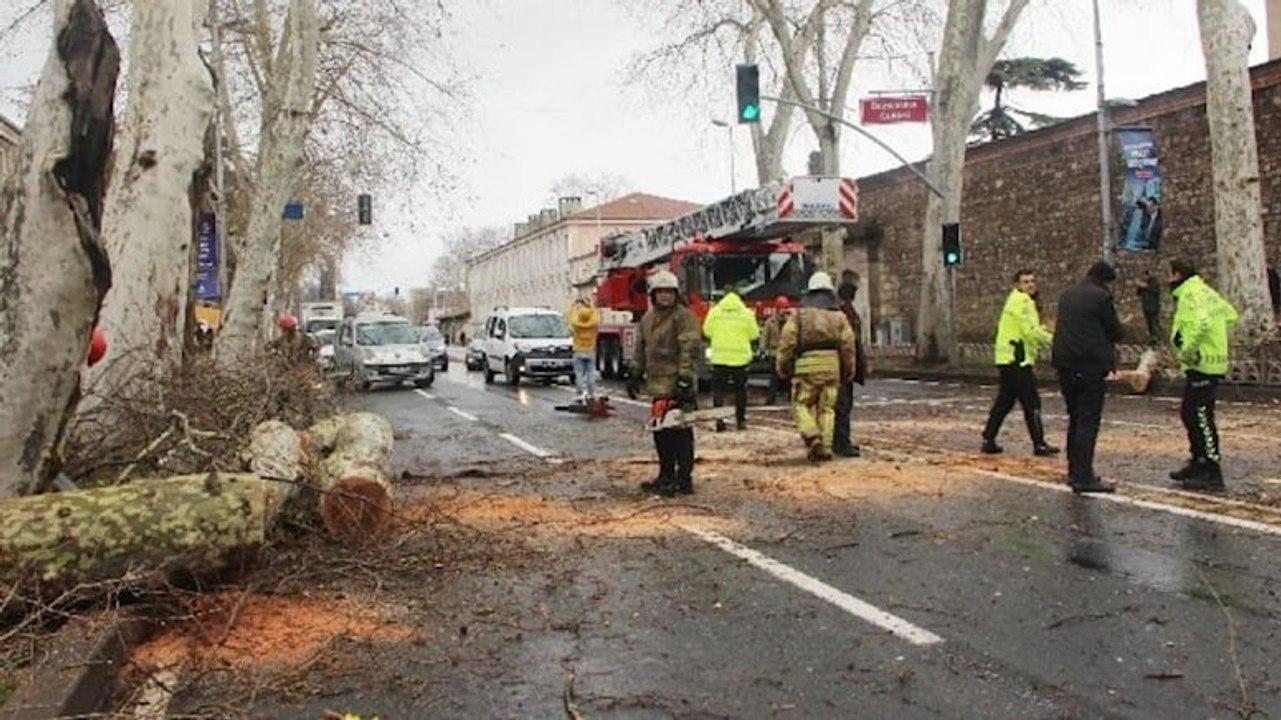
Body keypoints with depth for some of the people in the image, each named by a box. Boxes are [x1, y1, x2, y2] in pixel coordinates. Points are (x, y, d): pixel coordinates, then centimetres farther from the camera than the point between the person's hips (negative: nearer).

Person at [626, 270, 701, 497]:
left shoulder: (684, 317, -9)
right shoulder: (648, 318, 17)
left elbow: (690, 350, -17)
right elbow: (640, 349, 24)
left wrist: (685, 380, -23)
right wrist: (635, 376, 21)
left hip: (677, 387, -8)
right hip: (657, 386, 8)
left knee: (680, 433, -4)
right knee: (661, 432, 13)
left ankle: (684, 480, 1)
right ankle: (666, 476, 24)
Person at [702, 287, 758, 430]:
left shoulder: (714, 312, 1)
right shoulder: (746, 313, -1)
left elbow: (707, 332, 6)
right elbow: (754, 335, 3)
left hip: (719, 357, 0)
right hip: (740, 357, 0)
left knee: (718, 389, 6)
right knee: (740, 390, 11)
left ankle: (718, 419, -5)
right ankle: (741, 420, 13)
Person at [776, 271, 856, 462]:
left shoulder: (799, 314, 1)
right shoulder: (839, 316, 9)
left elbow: (787, 342, -3)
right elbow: (848, 345, 7)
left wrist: (783, 367, 6)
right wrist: (848, 371, 15)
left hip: (806, 364, -3)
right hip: (832, 365, 3)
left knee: (802, 404, 6)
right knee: (827, 407, 9)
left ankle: (812, 436, -15)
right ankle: (825, 446, 5)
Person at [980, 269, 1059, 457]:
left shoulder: (1019, 300, 21)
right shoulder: (1021, 300, -11)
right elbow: (1030, 331, -18)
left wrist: (1042, 332, 8)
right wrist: (1051, 338, -9)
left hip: (1007, 359, 10)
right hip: (1016, 359, -10)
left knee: (1004, 401, 13)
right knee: (1031, 403, -6)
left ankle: (988, 440, 15)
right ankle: (1039, 444, -3)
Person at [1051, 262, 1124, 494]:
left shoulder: (1066, 295, 14)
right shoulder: (1100, 297, -8)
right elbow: (1116, 332, -3)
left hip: (1065, 364, 7)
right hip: (1090, 366, -7)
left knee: (1075, 419, 17)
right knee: (1088, 421, -6)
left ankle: (1074, 472, 22)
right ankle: (1083, 478, -7)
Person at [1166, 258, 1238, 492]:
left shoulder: (1190, 295, -16)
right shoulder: (1206, 291, 14)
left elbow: (1202, 323, -33)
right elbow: (1231, 315, 24)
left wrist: (1187, 352, -25)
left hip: (1202, 366, -10)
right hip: (1212, 362, 10)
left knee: (1201, 417, -5)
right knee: (1189, 413, 18)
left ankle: (1212, 474, -1)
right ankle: (1199, 462, 27)